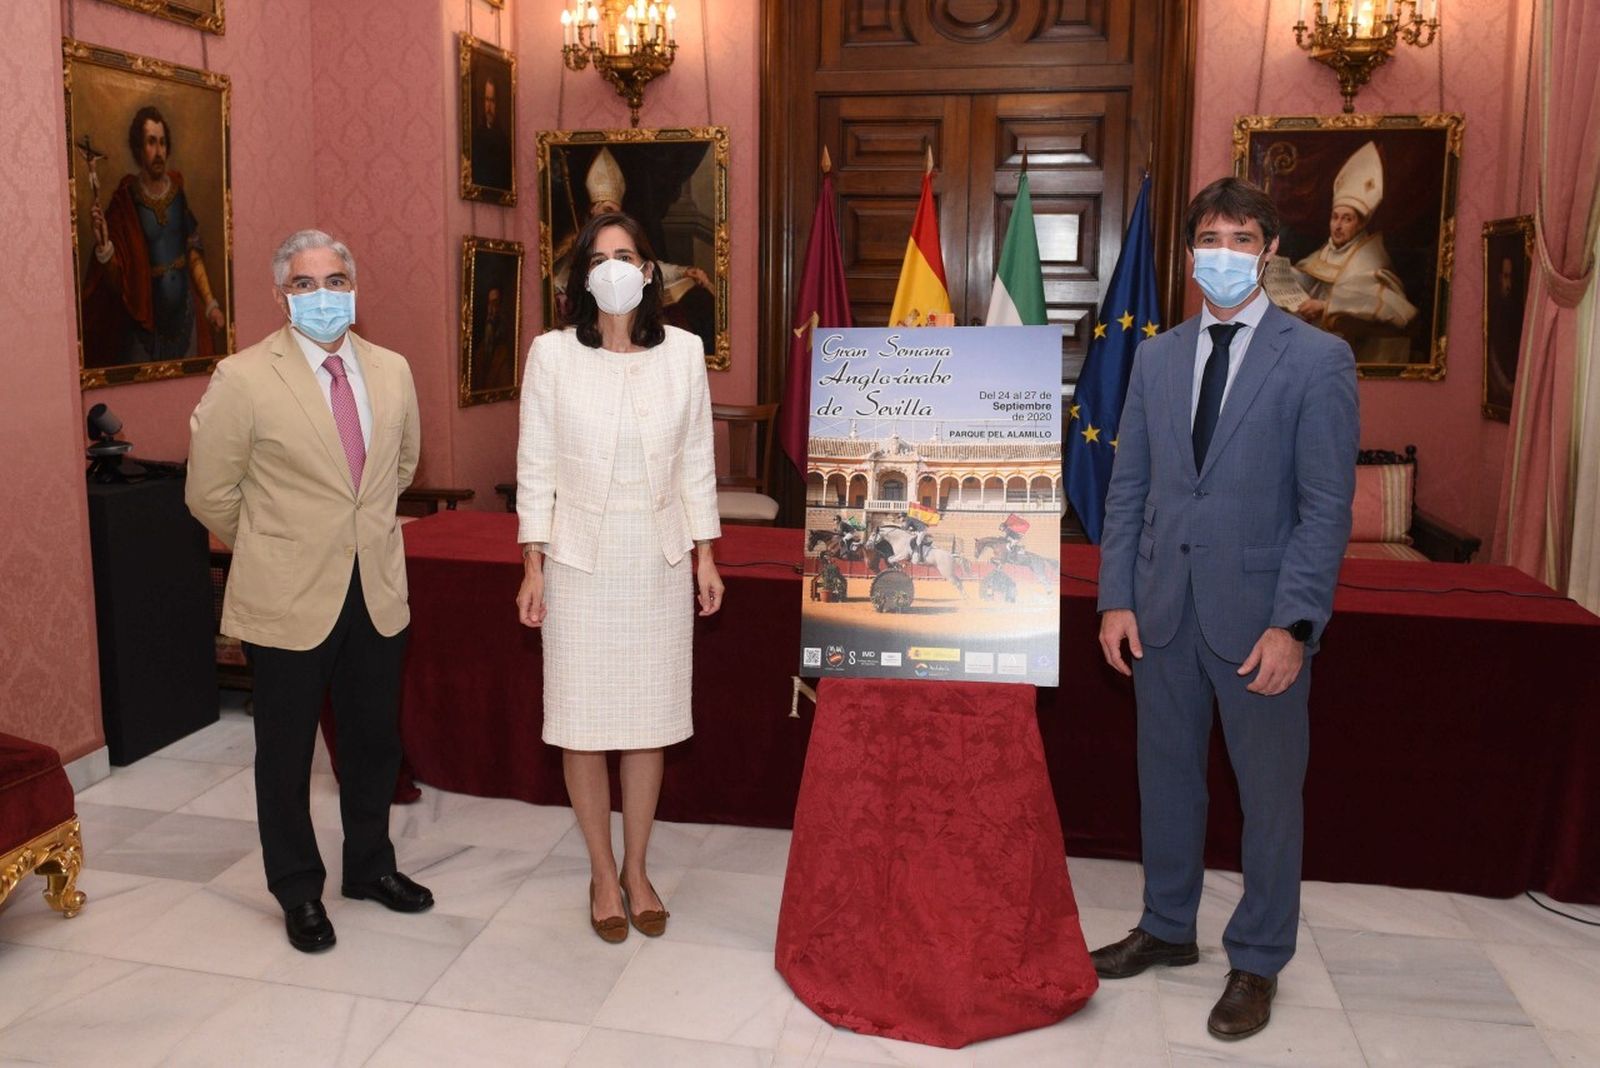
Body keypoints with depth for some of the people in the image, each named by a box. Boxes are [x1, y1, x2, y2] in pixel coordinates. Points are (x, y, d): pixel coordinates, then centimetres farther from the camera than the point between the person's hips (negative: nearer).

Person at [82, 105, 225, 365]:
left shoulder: (178, 188, 2)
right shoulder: (126, 198, -8)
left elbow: (195, 251, 6)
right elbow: (118, 278, -9)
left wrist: (210, 303, -2)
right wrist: (103, 245, -28)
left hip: (184, 311, 3)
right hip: (145, 317, -3)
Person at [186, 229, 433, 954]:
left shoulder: (392, 371, 3)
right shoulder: (244, 379, -11)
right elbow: (209, 493, -4)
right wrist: (272, 550, 6)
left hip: (378, 593, 4)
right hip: (288, 600, -4)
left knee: (374, 741, 16)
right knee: (285, 753, 10)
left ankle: (369, 867, 36)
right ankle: (298, 892, 29)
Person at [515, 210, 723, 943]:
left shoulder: (683, 352, 1)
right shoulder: (552, 355, -4)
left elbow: (697, 458, 6)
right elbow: (536, 464, -1)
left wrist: (706, 553, 5)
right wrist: (533, 565, -3)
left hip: (659, 560, 2)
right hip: (580, 560, -1)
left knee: (650, 718, 9)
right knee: (583, 722, 5)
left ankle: (636, 868, 26)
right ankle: (603, 873, 23)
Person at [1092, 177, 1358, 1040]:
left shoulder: (1317, 360, -5)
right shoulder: (1156, 357, 8)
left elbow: (1326, 506, -9)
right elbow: (1127, 487, 8)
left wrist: (1291, 625, -15)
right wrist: (1115, 597, 1)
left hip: (1257, 615, -4)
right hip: (1163, 608, 4)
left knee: (1269, 794, 9)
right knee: (1166, 777, 16)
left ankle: (1257, 963, 27)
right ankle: (1167, 928, 36)